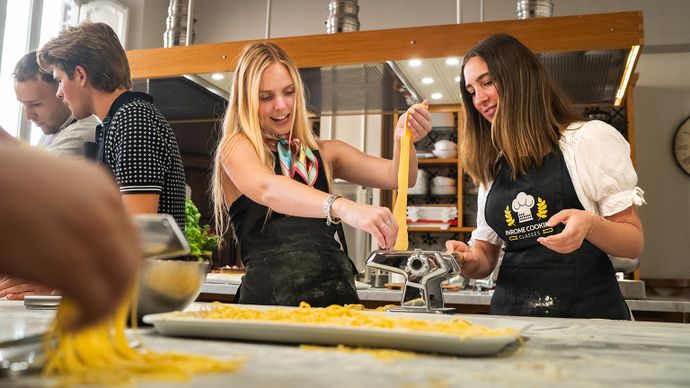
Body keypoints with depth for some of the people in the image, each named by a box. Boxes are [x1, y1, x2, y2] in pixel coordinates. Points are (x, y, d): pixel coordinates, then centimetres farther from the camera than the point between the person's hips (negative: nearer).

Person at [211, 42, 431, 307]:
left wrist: (403, 140, -12)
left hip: (335, 294, 4)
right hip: (270, 295, -3)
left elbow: (397, 177, 10)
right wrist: (343, 207, -34)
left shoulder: (325, 154, 19)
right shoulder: (235, 146, 5)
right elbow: (266, 189, -18)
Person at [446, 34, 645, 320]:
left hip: (588, 310, -3)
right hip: (512, 314, 4)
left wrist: (589, 224, -17)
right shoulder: (492, 166, 17)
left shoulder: (590, 138, 3)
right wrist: (470, 260, -4)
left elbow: (634, 243, 3)